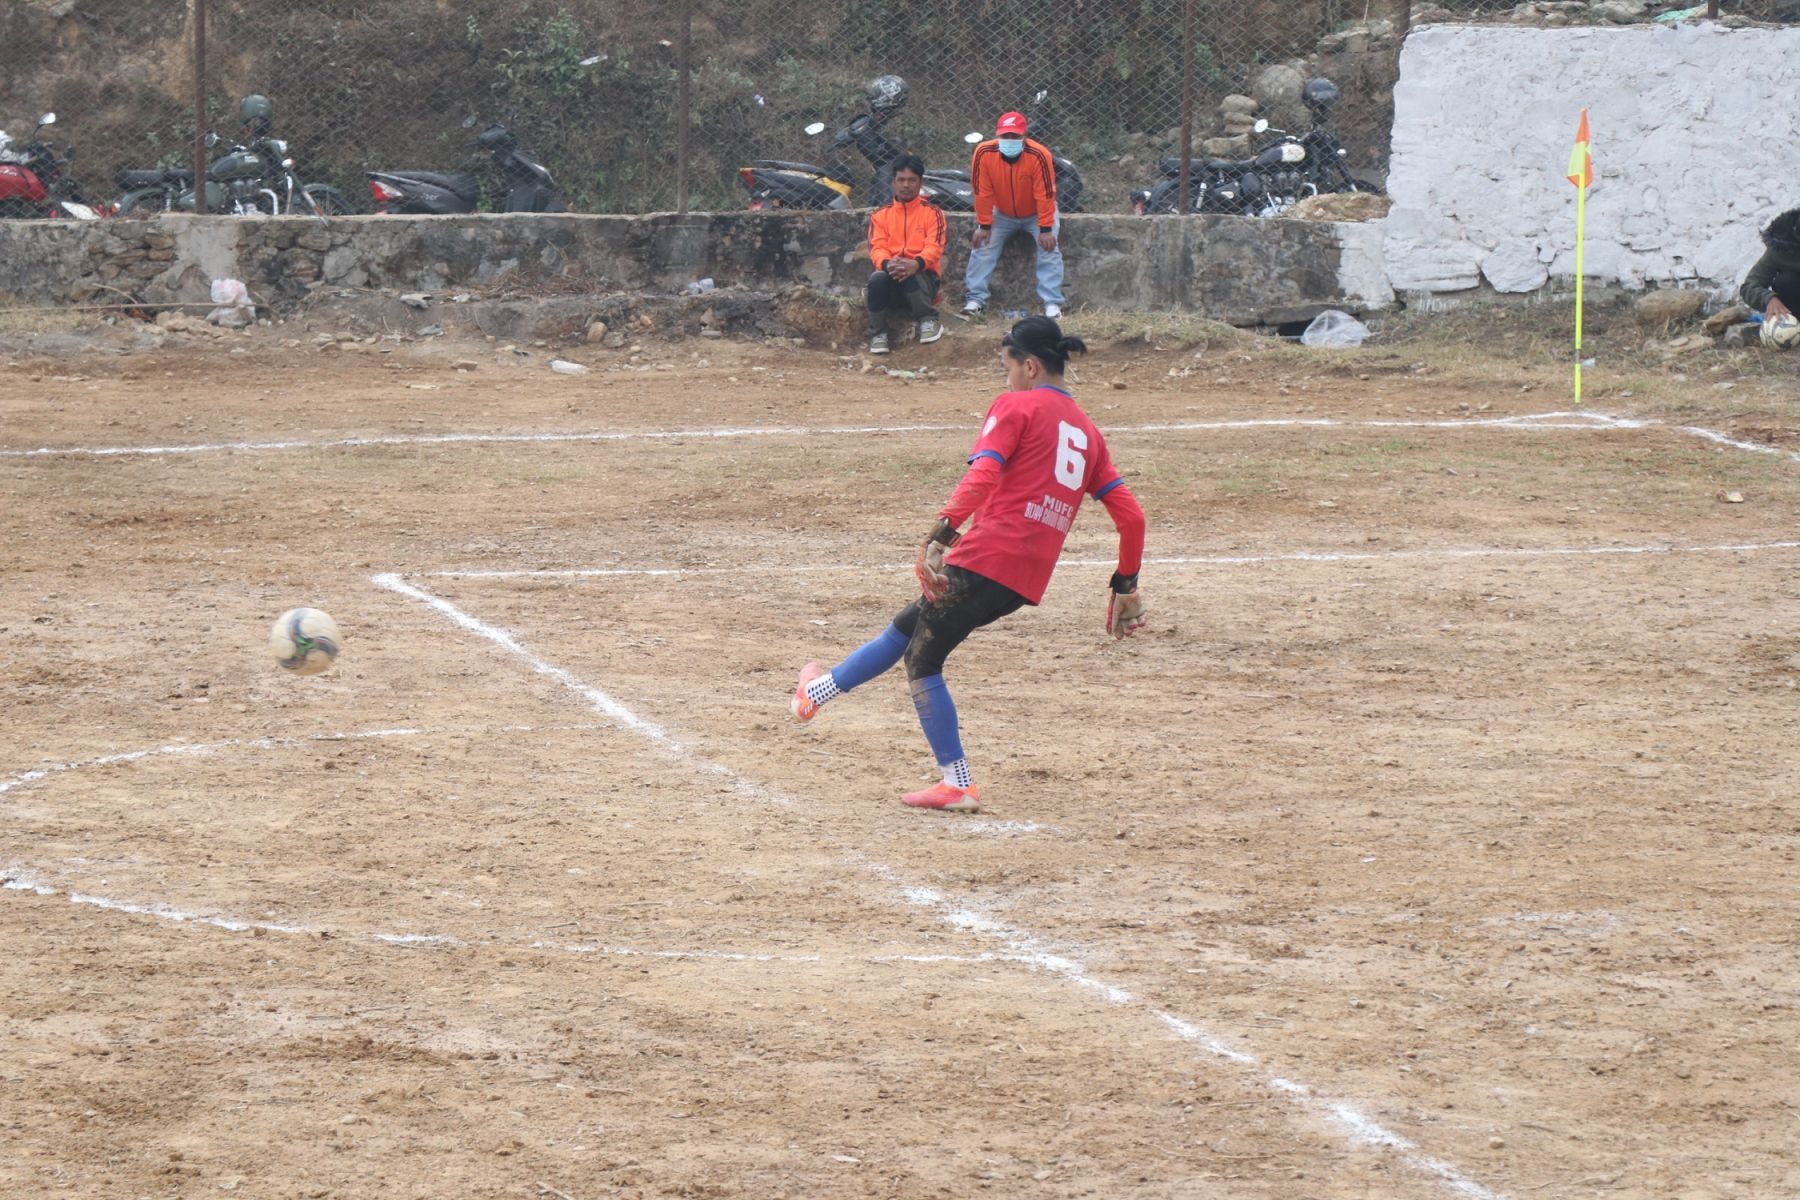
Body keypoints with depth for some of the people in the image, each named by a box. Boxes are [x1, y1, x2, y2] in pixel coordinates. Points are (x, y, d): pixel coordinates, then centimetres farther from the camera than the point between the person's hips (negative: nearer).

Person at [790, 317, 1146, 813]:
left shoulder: (1016, 406, -1)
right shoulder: (1087, 430, 18)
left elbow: (983, 476, -18)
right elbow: (1130, 515, 14)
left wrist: (940, 536, -25)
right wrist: (1125, 585, 23)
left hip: (984, 561, -8)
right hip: (1027, 581, 8)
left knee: (922, 660, 10)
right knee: (906, 629, 24)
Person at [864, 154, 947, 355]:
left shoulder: (932, 213, 5)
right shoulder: (880, 215, 12)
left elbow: (934, 248, -9)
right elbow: (877, 248, -2)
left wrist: (916, 264, -31)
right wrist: (887, 264, -27)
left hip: (923, 277, -2)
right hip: (891, 278, 2)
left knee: (909, 276, -37)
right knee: (877, 278, -33)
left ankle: (928, 321, -18)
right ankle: (878, 336, -21)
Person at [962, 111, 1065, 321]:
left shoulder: (1039, 156, -33)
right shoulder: (984, 153, -28)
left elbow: (1045, 195, -26)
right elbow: (982, 192, -19)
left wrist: (1046, 229, -23)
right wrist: (984, 225, -14)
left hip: (1036, 213, -2)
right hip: (1001, 213, 2)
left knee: (1049, 249, -14)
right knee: (982, 246, -7)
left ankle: (1052, 304, -10)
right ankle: (974, 300, 0)